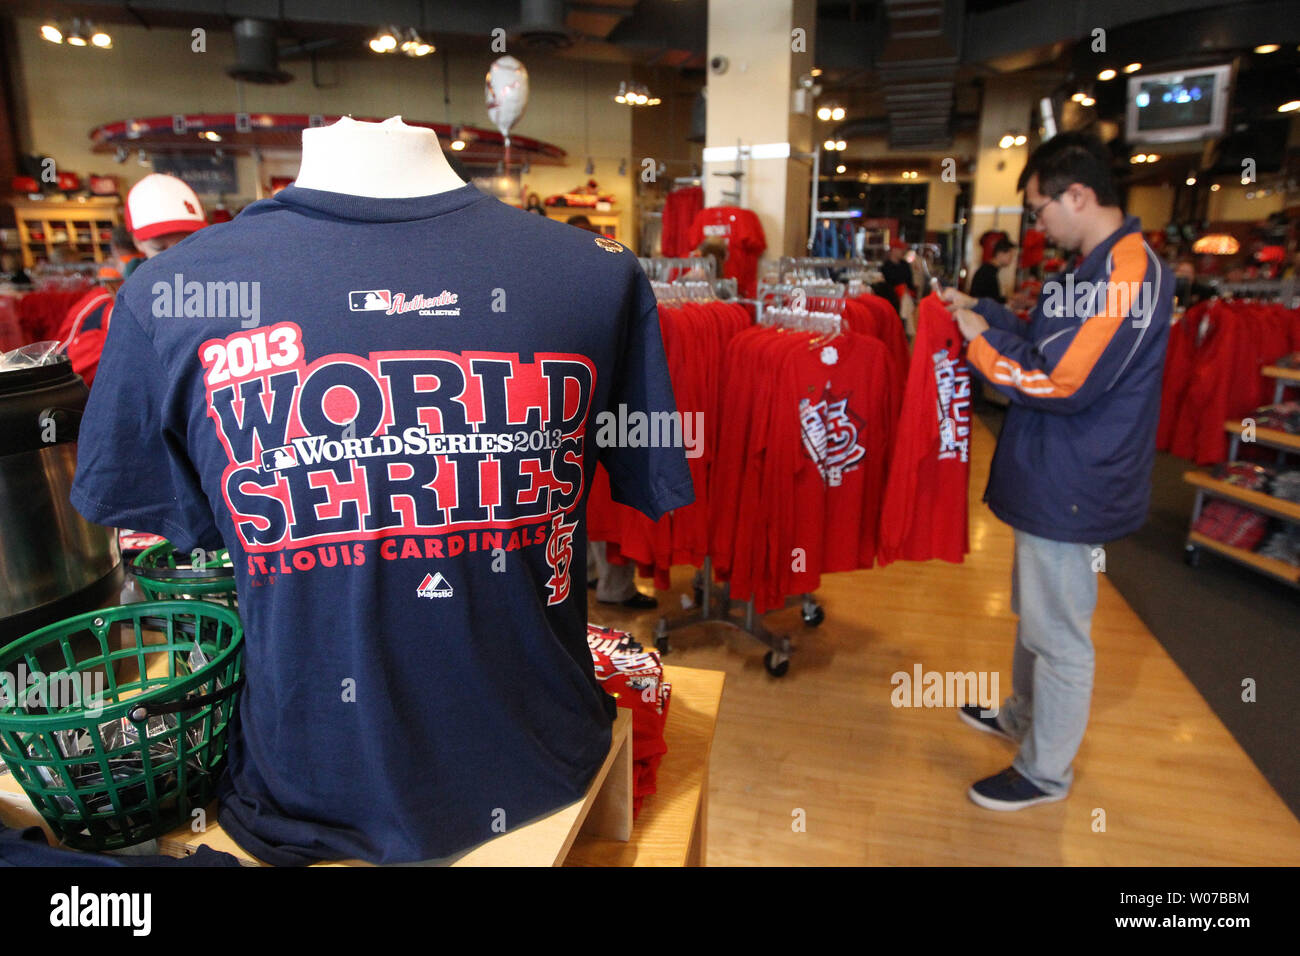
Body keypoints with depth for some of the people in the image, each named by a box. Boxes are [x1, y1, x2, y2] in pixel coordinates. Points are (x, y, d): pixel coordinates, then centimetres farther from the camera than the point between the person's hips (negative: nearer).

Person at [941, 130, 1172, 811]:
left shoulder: (1125, 273, -22)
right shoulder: (1102, 267, 11)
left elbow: (1061, 380, -25)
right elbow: (1052, 346, 14)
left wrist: (980, 340, -14)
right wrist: (980, 311, 7)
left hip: (1072, 491, -10)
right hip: (1052, 478, 10)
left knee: (1058, 634, 5)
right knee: (1034, 612, 24)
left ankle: (1045, 773, 23)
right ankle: (1024, 716, 45)